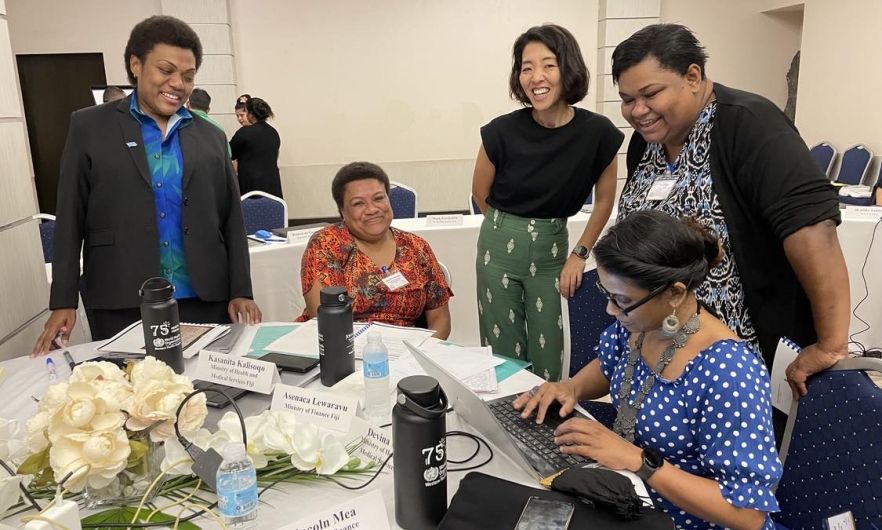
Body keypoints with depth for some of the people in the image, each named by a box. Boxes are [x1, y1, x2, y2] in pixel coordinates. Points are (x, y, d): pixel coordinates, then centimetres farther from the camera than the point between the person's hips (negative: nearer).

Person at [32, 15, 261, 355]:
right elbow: (70, 219, 3)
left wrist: (241, 292, 1)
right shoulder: (90, 127, 5)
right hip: (122, 306, -1)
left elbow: (232, 220, 9)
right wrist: (63, 302, -1)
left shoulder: (210, 137, 10)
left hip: (205, 300, 2)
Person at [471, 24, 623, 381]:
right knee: (503, 352, 9)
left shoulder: (598, 132, -13)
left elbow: (605, 200, 3)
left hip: (552, 249, 1)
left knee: (547, 354, 6)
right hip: (500, 246, 0)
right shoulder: (502, 131, -14)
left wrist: (580, 254, 2)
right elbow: (480, 194, 4)